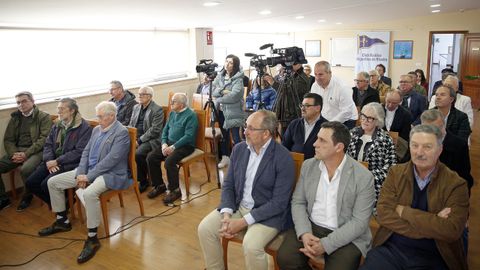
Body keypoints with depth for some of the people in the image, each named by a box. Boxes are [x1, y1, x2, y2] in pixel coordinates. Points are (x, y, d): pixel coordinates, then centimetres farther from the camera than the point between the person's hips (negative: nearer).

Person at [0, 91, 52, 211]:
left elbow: (44, 139, -10)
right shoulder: (14, 118, 16)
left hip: (35, 151, -6)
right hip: (17, 151, 6)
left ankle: (27, 197, -5)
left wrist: (26, 154, -18)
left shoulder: (43, 117, 0)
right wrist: (14, 154, -8)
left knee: (26, 169, -33)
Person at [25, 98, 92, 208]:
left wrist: (57, 162, -17)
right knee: (30, 182, -5)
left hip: (70, 164, -7)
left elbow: (80, 151, -17)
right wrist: (49, 160, -8)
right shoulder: (57, 126, 15)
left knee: (47, 184, -23)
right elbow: (48, 145, 12)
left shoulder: (84, 127, -10)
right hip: (53, 161, 8)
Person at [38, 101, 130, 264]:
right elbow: (86, 152, 11)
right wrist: (81, 173, -5)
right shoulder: (97, 129, 12)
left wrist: (88, 177, -19)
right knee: (53, 182, 6)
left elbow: (110, 160, -21)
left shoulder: (121, 132, -14)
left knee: (89, 193, -38)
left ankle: (92, 239, -23)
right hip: (88, 170, 9)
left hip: (111, 174, -9)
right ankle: (62, 221, 23)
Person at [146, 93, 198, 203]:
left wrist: (173, 147, -22)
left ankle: (175, 190, -11)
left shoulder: (191, 115, -11)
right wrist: (164, 144, -3)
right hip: (169, 143, 8)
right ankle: (159, 185, 6)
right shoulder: (172, 113, 14)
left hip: (185, 146, -8)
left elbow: (188, 136, -19)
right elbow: (165, 130, 16)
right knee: (151, 157, -10)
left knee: (169, 161, -31)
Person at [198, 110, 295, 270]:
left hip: (268, 214, -5)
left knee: (251, 245, -30)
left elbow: (279, 202, -19)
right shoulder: (239, 149, 1)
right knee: (205, 228, -11)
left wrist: (243, 222, -22)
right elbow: (228, 185, 6)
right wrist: (226, 214, -13)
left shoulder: (283, 158, -17)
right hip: (237, 206, 6)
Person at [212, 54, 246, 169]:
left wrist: (219, 99, -13)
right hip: (221, 110, 6)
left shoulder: (238, 79, -12)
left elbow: (234, 96, -23)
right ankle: (225, 157, 30)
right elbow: (213, 91, 0)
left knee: (235, 137, -2)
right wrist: (222, 91, -19)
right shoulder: (220, 76, 7)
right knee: (224, 135, 17)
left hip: (233, 112, -6)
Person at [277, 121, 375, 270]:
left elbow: (359, 222, -12)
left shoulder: (363, 177, -12)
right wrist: (304, 233, -14)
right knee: (285, 258, -19)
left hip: (346, 236, -3)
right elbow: (298, 202, 4)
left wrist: (325, 244, -19)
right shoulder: (308, 166, 1)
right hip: (310, 227, 3)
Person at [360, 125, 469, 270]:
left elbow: (452, 230, -14)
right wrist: (431, 225, -14)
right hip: (390, 249, 2)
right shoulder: (396, 173, 4)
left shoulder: (456, 184, -3)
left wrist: (404, 211, -13)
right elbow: (383, 214, -7)